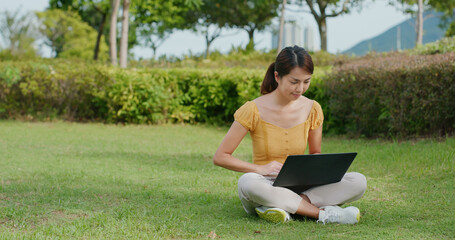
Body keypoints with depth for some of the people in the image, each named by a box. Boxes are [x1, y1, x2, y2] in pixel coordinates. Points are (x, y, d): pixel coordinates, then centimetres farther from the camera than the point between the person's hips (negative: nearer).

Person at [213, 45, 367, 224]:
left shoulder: (312, 110, 2)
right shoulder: (254, 110, -9)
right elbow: (220, 157, -7)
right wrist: (260, 169, -21)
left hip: (300, 187, 4)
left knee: (358, 182, -19)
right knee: (247, 182, -40)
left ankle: (288, 207, -29)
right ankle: (325, 213, -32)